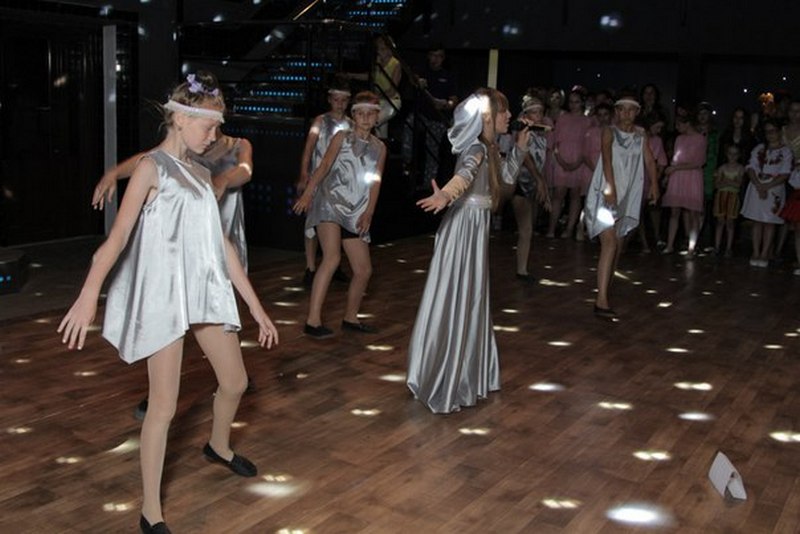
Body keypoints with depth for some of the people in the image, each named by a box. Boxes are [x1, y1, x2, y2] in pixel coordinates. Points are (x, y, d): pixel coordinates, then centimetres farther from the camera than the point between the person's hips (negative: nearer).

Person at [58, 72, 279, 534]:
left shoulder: (202, 174, 12)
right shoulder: (152, 168, -7)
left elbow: (222, 244, 13)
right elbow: (119, 236, -21)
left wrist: (257, 307, 12)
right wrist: (89, 295, -36)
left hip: (208, 290, 7)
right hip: (164, 294, -7)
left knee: (236, 383, 15)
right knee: (164, 404, -5)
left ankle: (219, 447, 47)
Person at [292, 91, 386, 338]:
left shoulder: (379, 148, 12)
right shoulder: (342, 138, 1)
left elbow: (375, 182, 6)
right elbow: (325, 165, -10)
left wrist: (369, 213, -6)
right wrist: (308, 192, -21)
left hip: (355, 213, 5)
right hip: (329, 204, -5)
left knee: (364, 269, 6)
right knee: (332, 257, -24)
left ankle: (350, 318, 26)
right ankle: (313, 321, -24)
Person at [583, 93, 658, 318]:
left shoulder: (641, 135, 11)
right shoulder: (610, 132, -4)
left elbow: (649, 160, 1)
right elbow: (607, 159, -18)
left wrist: (654, 184, -14)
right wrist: (610, 187, -32)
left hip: (627, 196, 6)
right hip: (606, 194, -6)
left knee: (618, 245, 12)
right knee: (609, 243, -18)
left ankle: (606, 290, 27)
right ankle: (601, 301, -22)